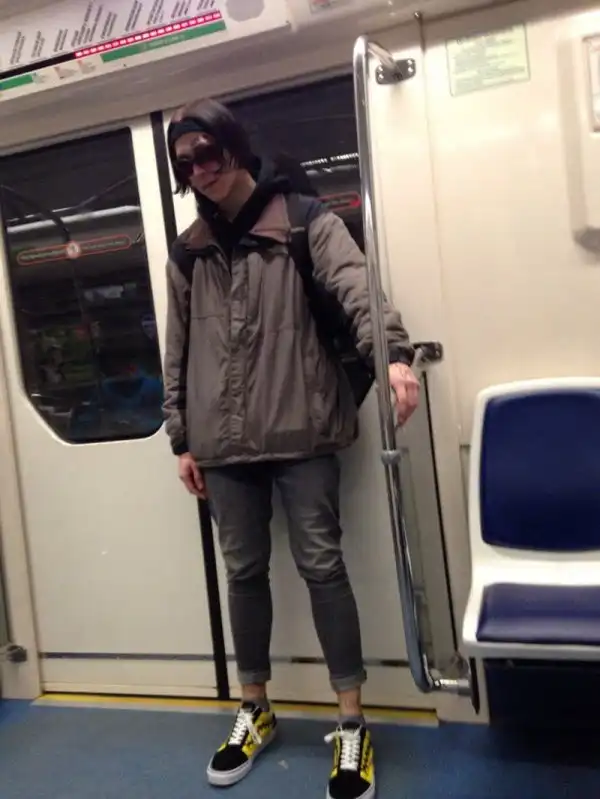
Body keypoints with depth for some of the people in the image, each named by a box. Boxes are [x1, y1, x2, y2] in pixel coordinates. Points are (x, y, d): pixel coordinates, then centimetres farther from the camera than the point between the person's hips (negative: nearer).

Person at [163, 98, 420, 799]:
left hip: (300, 432, -3)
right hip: (223, 443, 4)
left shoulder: (305, 223, 2)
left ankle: (351, 723, 15)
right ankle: (254, 711, 29)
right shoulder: (187, 253, 13)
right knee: (244, 571, 11)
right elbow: (177, 352, 15)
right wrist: (182, 438, 11)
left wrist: (392, 353, -32)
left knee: (321, 566, -1)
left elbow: (356, 288, -14)